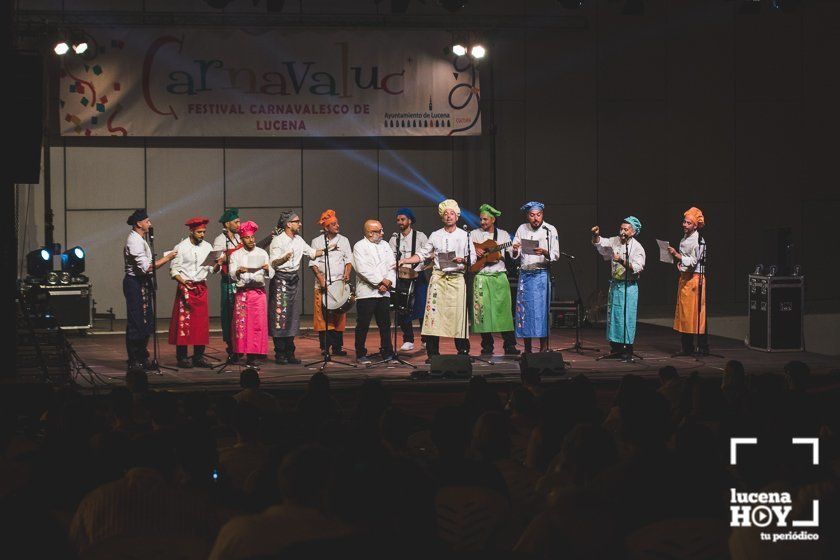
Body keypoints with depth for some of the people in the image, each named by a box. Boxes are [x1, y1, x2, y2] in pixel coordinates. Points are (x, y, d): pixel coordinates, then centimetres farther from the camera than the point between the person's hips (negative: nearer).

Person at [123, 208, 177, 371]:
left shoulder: (140, 240, 16)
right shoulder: (134, 242, -17)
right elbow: (146, 267, -23)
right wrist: (166, 258, -17)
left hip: (143, 283, 11)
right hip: (135, 284, -11)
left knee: (146, 323, 13)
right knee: (136, 323, -6)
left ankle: (142, 359, 21)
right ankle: (134, 362, -2)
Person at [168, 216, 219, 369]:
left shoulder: (207, 247, 11)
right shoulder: (181, 247, -2)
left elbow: (211, 270, 10)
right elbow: (173, 270, -4)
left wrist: (217, 264, -12)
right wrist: (183, 281, -20)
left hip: (201, 287, 4)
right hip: (185, 287, -4)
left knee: (202, 321, 2)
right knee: (184, 321, -6)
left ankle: (199, 356, 8)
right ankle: (182, 357, -2)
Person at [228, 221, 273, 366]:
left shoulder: (262, 253, 12)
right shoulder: (236, 255, 9)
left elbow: (270, 275, 7)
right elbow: (232, 274, 1)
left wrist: (267, 269, -15)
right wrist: (238, 271, -21)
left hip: (258, 291, 1)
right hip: (241, 292, -1)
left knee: (258, 323, -6)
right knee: (240, 323, -3)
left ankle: (253, 355, -3)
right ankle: (239, 353, 6)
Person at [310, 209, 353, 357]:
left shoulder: (343, 240, 12)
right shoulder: (317, 242, 5)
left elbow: (348, 259, 12)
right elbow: (313, 263, 2)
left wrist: (347, 273, -6)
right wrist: (320, 278, -10)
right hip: (322, 284, -2)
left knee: (339, 316, -2)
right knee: (322, 315, -5)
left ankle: (337, 347, 3)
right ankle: (325, 347, 0)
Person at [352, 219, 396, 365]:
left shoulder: (385, 245, 17)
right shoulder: (359, 247, -3)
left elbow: (392, 266, 10)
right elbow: (363, 269, -14)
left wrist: (388, 282, -7)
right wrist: (381, 281, -14)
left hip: (384, 292, 5)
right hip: (366, 292, -5)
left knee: (385, 324, 7)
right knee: (363, 325, -2)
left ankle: (387, 353, 14)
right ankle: (361, 355, 5)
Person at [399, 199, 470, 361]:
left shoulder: (464, 235, 8)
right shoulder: (435, 235, 12)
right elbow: (422, 254, 13)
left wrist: (462, 260, -16)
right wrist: (405, 261, 2)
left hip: (457, 277, -1)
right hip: (438, 276, 1)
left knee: (458, 314, -5)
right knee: (433, 311, -6)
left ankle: (463, 351, 4)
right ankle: (432, 353, -3)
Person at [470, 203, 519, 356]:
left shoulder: (503, 234, 11)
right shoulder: (475, 234, 9)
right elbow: (471, 257, 4)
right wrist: (476, 255, -15)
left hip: (500, 276, 0)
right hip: (482, 277, 0)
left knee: (504, 309, -5)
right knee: (483, 310, -4)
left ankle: (510, 346, -4)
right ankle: (487, 347, 3)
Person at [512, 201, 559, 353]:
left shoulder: (550, 230, -1)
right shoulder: (522, 229, 8)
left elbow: (556, 255, -4)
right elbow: (514, 255, 9)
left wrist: (545, 253, -24)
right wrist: (515, 251, -14)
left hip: (541, 274, -3)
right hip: (524, 274, 3)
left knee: (541, 310, -8)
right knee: (524, 310, 2)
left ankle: (544, 348, -5)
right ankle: (527, 349, 9)